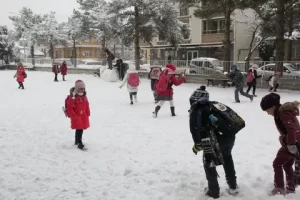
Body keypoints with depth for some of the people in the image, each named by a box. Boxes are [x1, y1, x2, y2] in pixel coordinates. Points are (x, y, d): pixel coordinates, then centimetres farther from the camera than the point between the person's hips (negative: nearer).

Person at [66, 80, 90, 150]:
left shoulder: (84, 96, 4)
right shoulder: (72, 97, -19)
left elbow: (87, 106, 14)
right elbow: (69, 108, -18)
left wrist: (88, 114, 10)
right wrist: (74, 117, -19)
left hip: (83, 116, 7)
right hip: (76, 117, -7)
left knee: (80, 129, 18)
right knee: (79, 129, -9)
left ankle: (77, 141, 37)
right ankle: (80, 144, -1)